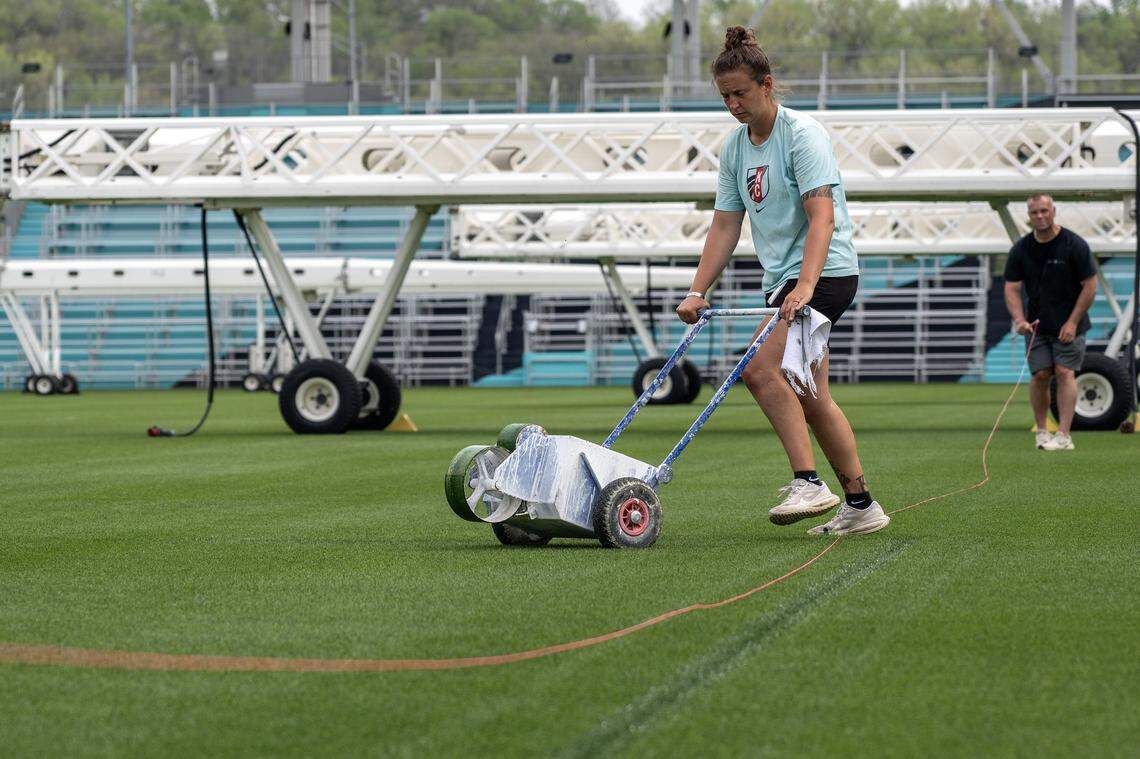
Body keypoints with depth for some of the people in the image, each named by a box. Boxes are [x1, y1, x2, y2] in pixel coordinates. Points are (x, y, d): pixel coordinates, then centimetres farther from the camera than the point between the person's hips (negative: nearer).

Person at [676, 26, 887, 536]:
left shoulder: (803, 134, -13)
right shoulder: (734, 148, 11)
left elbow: (822, 216, -22)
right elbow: (725, 227, 13)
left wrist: (805, 285, -33)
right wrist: (698, 292, 4)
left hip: (826, 271, -9)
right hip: (782, 278, 9)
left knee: (760, 370, -21)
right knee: (809, 397, 7)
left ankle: (808, 483, -20)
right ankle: (860, 505, 12)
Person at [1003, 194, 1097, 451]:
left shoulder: (1075, 245, -10)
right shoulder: (1020, 249, -1)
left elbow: (1090, 286, -8)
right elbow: (1012, 288, 0)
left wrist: (1072, 322, -12)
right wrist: (1019, 319, -17)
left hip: (1069, 324, -3)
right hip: (1037, 324, 3)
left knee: (1065, 372, -13)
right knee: (1040, 374, -5)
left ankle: (1064, 435, -18)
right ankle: (1041, 431, 9)